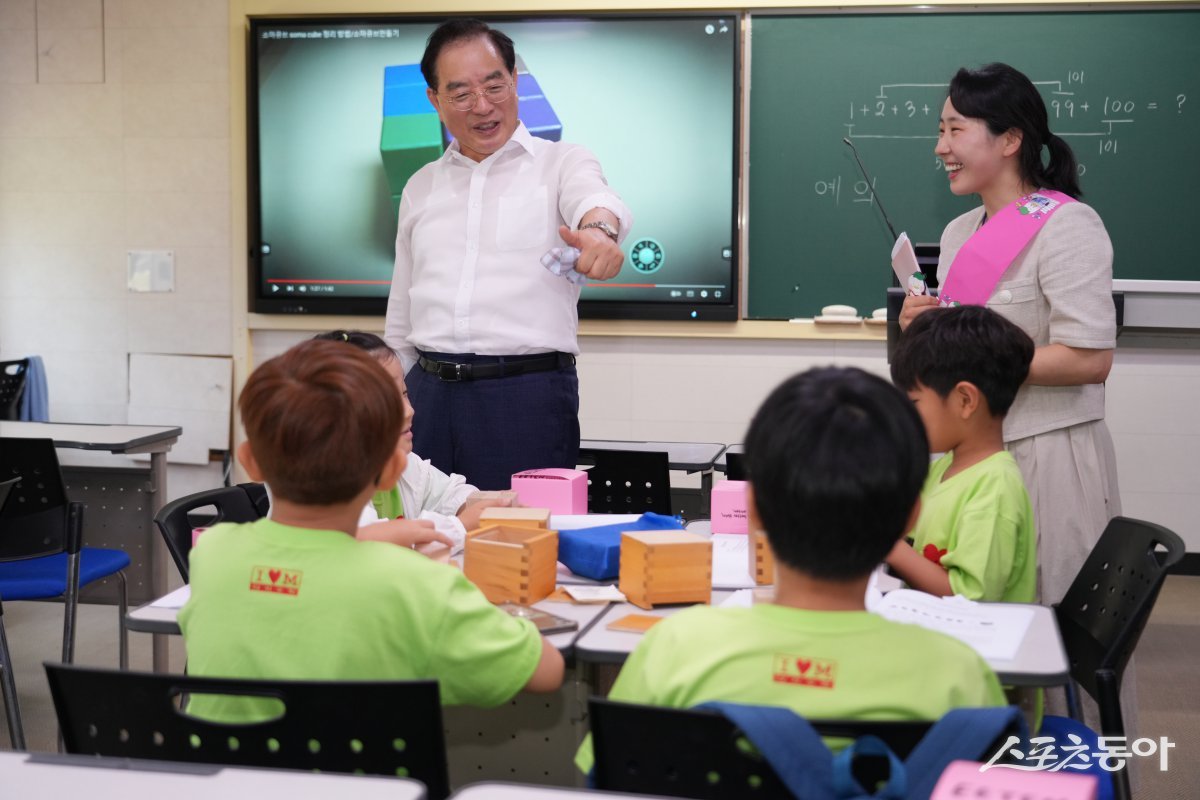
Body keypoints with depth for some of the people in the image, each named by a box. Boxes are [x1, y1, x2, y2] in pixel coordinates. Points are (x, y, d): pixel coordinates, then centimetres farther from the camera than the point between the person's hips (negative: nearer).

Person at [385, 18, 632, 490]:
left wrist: (597, 227, -45)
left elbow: (594, 197, -22)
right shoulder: (421, 188, 16)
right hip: (429, 393, 4)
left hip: (527, 397, -4)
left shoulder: (560, 164, 3)